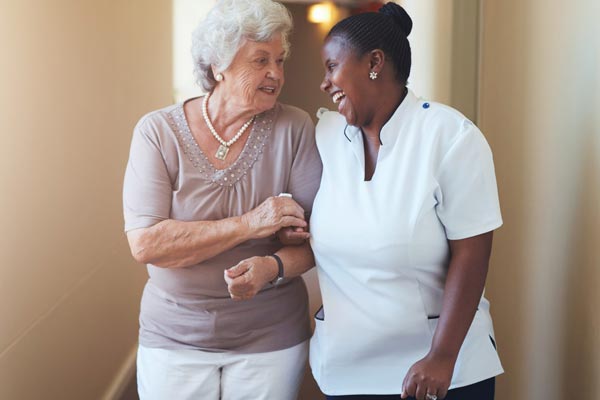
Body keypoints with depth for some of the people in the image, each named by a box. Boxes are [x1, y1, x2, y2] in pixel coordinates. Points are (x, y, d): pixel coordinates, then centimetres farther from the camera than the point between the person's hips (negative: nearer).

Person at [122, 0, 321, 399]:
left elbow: (315, 236, -7)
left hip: (271, 339, 1)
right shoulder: (158, 131, -9)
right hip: (174, 338, 0)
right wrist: (248, 224, -23)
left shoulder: (294, 128, -8)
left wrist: (272, 267, -27)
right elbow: (145, 243, -18)